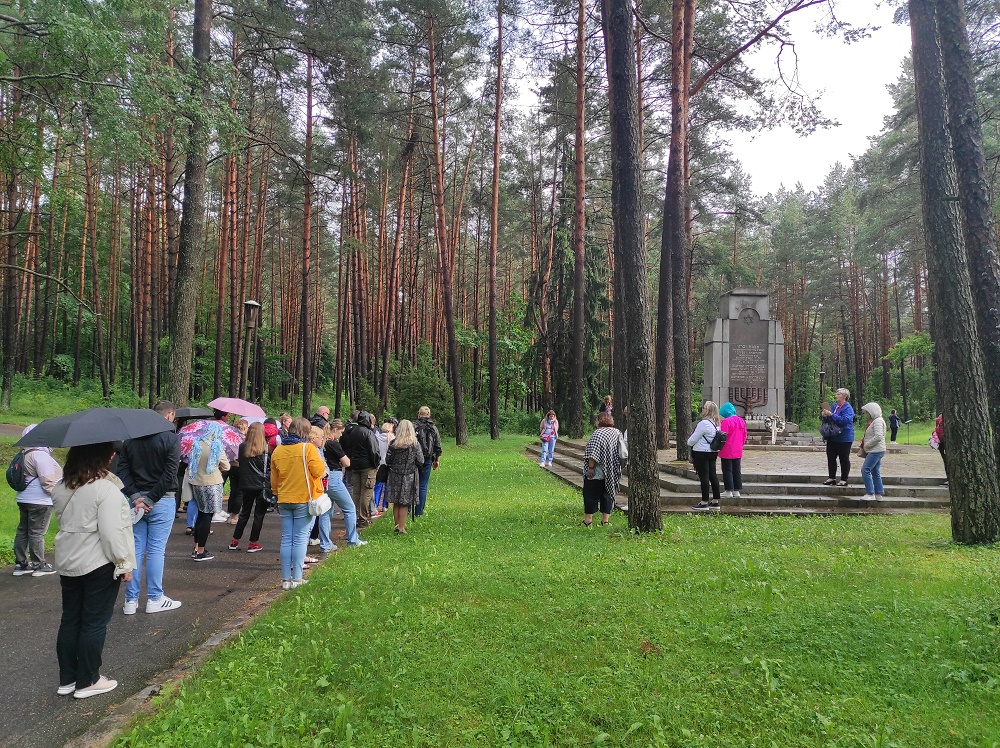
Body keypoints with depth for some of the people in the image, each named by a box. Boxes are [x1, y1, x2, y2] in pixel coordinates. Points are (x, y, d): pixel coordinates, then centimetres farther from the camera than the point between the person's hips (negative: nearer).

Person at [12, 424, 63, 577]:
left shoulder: (26, 454, 13)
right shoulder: (40, 454, -18)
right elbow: (47, 480, -21)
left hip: (24, 499, 10)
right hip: (39, 501, -10)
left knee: (23, 530, 13)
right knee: (37, 533, -1)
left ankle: (21, 564, 21)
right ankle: (38, 565, 7)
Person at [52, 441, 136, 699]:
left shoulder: (61, 488, 4)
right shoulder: (106, 489, -21)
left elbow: (65, 520, 13)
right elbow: (112, 532, -21)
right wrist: (124, 564, -13)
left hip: (67, 562, 7)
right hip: (99, 564, -7)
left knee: (70, 620, 16)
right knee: (94, 623, 5)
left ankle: (67, 679, 25)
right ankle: (87, 681, 14)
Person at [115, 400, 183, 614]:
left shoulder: (132, 438, 8)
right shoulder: (171, 439, -10)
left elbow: (122, 470, 2)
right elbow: (169, 475, -17)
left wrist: (136, 497, -4)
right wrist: (150, 499, -11)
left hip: (136, 499, 5)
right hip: (162, 501, -5)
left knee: (136, 549, 10)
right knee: (156, 550, 2)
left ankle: (131, 600, 15)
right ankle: (154, 599, 10)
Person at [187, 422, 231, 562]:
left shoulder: (197, 445, 0)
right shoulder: (217, 448, -13)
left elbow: (190, 462, 9)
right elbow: (226, 466, -5)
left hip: (196, 483, 6)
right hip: (211, 484, -6)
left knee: (201, 514, 18)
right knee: (207, 516, 1)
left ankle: (196, 548, 24)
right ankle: (201, 552, 3)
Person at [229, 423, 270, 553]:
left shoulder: (242, 447, -3)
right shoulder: (264, 448, -12)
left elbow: (240, 463, 8)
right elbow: (270, 466, -8)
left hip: (247, 484, 4)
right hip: (261, 485, -4)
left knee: (244, 513, 17)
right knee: (259, 514, 7)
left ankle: (234, 541, 20)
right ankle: (253, 543, 8)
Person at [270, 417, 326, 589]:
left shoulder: (277, 450, 6)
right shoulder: (308, 448, -11)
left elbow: (274, 480, 12)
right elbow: (319, 471, -16)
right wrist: (319, 459, 3)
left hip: (284, 500, 5)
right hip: (304, 499, -5)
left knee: (286, 539, 9)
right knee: (300, 539, 1)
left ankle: (285, 579, 13)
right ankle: (296, 579, 2)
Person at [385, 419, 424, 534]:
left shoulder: (393, 444, -4)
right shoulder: (415, 445, -10)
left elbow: (387, 460, -1)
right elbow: (420, 461, -8)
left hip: (394, 476, 2)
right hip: (409, 477, -2)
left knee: (396, 503, 12)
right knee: (405, 504, 4)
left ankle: (397, 525, 20)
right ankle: (401, 528, 5)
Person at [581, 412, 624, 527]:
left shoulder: (598, 433, -16)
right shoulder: (617, 433, 6)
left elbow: (593, 453, -23)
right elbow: (621, 453, 11)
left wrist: (590, 467, -17)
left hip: (597, 473, -7)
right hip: (611, 473, 7)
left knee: (591, 495, 2)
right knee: (607, 495, 14)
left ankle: (588, 520, 4)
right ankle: (605, 520, 15)